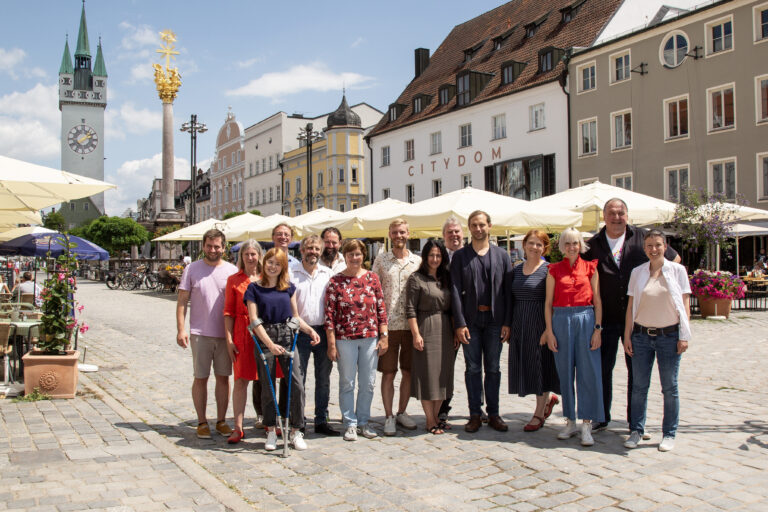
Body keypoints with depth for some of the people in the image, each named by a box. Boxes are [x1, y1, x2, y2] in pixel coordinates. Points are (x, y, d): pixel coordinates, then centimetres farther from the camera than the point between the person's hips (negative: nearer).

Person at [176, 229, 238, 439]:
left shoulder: (232, 270, 5)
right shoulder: (192, 269, 2)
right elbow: (182, 301, 2)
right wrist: (181, 329, -6)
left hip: (225, 334, 2)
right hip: (200, 333, -1)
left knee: (223, 377, 8)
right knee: (200, 378, 5)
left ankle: (221, 420, 20)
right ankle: (202, 422, 16)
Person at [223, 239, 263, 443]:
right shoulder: (234, 280, 5)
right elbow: (228, 312, 4)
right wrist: (229, 339, -2)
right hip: (243, 334, -1)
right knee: (241, 380, -2)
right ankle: (238, 428, 4)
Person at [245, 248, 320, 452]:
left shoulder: (289, 287, 10)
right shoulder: (254, 288, 0)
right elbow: (254, 320, -6)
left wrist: (309, 330, -3)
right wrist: (270, 344, -16)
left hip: (287, 337, 2)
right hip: (264, 338, -2)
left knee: (297, 384, -5)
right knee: (267, 387, 4)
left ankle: (296, 431, 6)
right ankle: (271, 431, 19)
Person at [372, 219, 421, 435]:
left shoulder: (418, 261, 8)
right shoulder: (381, 260, 4)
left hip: (411, 325, 2)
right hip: (387, 325, -2)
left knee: (408, 371, 9)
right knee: (388, 373, 2)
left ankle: (402, 412, 24)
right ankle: (389, 416, 11)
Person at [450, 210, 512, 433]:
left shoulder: (501, 255, 6)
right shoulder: (460, 256, 3)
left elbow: (508, 290, 4)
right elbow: (455, 291, -2)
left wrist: (507, 322, -3)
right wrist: (459, 323, -9)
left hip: (495, 319, 1)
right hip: (471, 320, -1)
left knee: (493, 368, 8)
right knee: (473, 368, 5)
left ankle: (493, 414, 18)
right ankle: (475, 415, 14)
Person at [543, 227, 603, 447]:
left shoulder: (590, 268, 6)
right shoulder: (554, 270, 7)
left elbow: (597, 300, 4)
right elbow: (548, 303, 6)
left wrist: (598, 328, -4)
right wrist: (549, 331, 0)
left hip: (586, 320, -1)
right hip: (561, 321, 1)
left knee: (588, 373, -3)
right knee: (565, 373, 6)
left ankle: (587, 424, 4)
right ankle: (570, 422, 18)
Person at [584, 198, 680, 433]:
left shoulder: (642, 237, 1)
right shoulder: (594, 244, 2)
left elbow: (674, 258, 12)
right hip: (606, 317, 0)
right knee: (602, 367, 5)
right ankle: (601, 418, 19)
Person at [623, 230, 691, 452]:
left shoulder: (678, 270, 1)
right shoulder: (637, 272, 6)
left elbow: (685, 304, 1)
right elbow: (631, 305, 8)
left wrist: (684, 336, -5)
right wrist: (627, 335, 4)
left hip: (669, 336, -1)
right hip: (642, 335, 2)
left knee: (669, 387, 5)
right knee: (639, 386, 5)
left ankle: (669, 434, 16)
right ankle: (636, 430, 16)